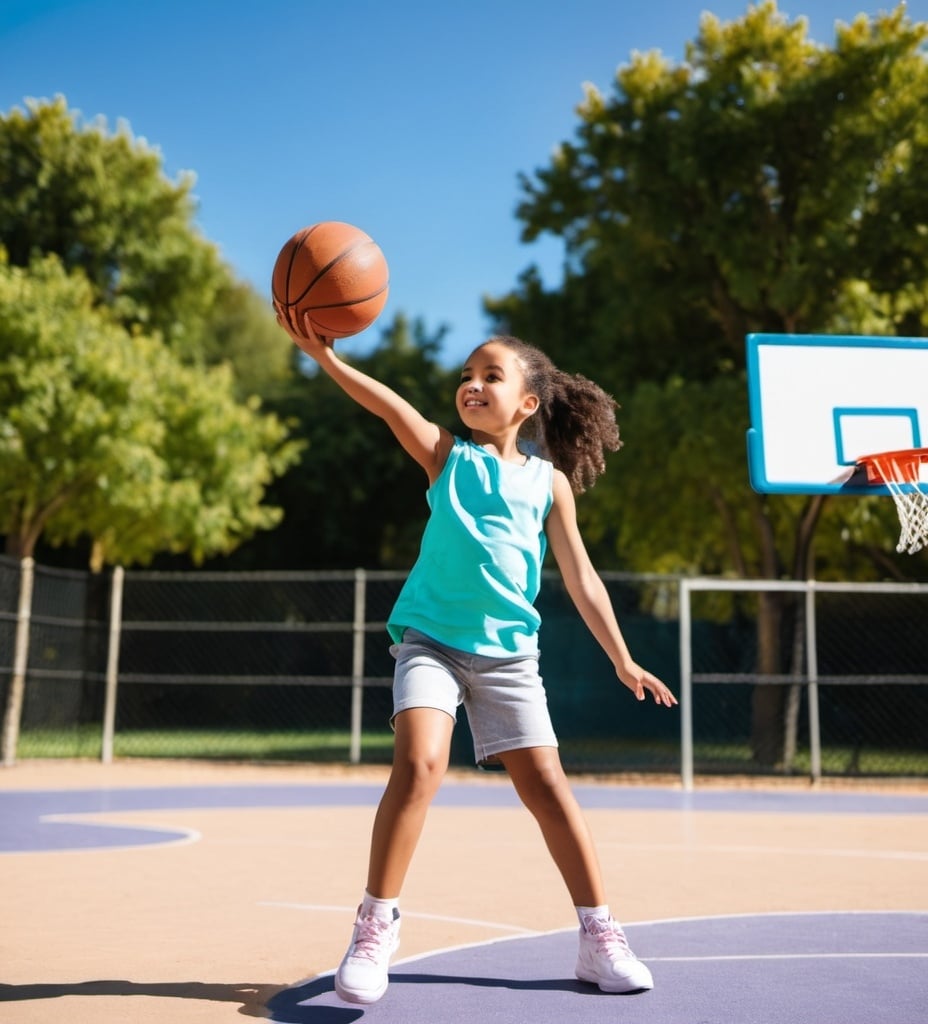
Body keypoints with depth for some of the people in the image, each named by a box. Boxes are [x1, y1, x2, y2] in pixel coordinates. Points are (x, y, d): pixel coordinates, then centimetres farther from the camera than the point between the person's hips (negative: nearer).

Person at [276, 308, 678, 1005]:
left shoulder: (549, 480, 6)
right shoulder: (448, 456, 3)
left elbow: (581, 579, 9)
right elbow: (391, 406, -16)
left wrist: (622, 661, 9)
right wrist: (325, 356, -33)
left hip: (507, 651, 1)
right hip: (430, 639, -1)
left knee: (545, 783, 0)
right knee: (419, 765, -20)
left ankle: (601, 937, 12)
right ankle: (376, 928, -6)